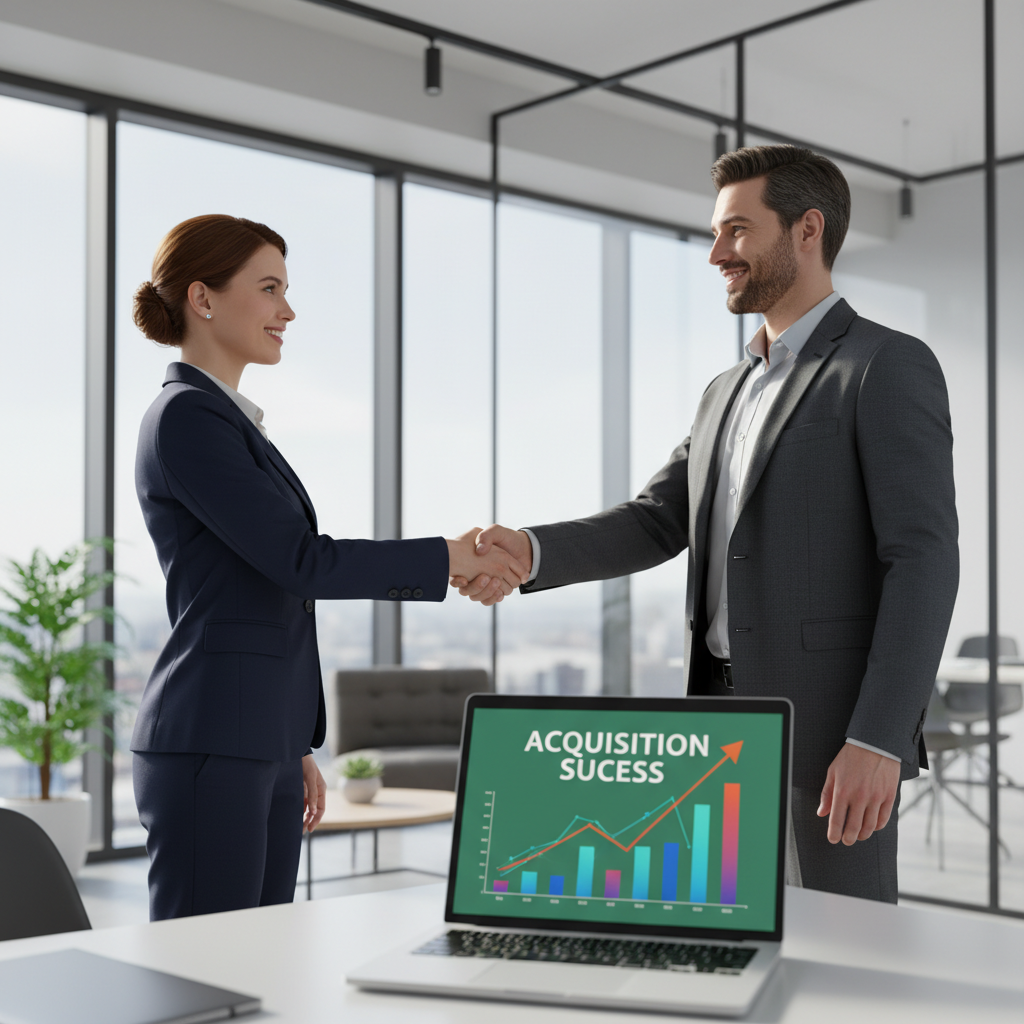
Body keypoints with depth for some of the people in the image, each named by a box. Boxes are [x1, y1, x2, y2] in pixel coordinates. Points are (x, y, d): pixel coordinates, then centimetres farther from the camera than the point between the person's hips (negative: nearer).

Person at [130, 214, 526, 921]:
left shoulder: (229, 419, 19)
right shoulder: (185, 417, -10)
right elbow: (300, 560, -17)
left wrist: (297, 746, 21)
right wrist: (445, 558, -9)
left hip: (263, 744, 9)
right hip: (209, 748, -9)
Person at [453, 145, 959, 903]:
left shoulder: (890, 367, -7)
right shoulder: (729, 393, 19)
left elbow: (924, 562, -15)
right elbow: (655, 526, 10)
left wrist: (878, 741, -22)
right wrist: (529, 551, -8)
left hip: (832, 729, -8)